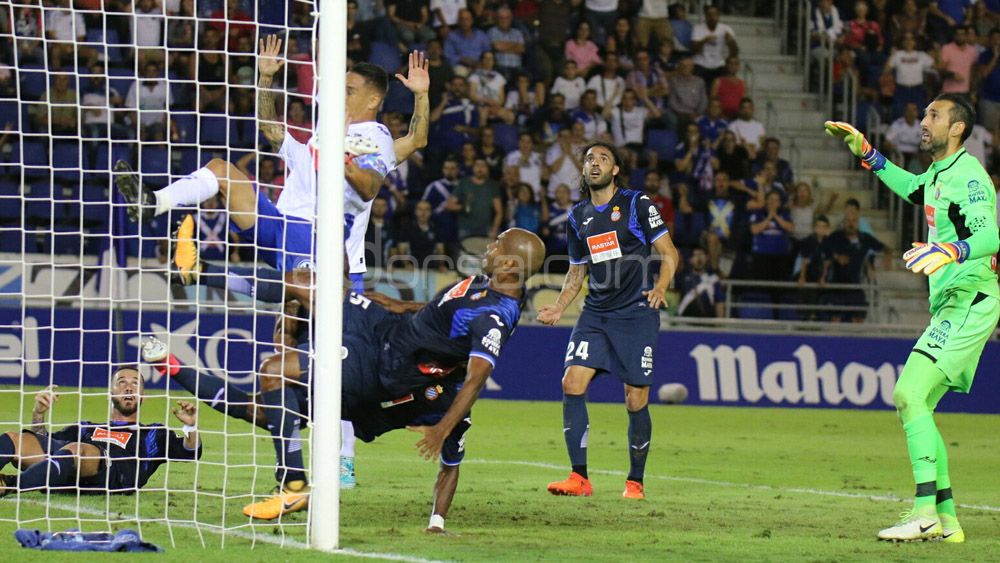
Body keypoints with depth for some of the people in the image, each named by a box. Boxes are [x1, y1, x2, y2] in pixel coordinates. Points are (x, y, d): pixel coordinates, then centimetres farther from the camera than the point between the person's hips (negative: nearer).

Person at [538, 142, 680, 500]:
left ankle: (635, 482, 11)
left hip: (636, 312, -5)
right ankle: (579, 478, -9)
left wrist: (660, 288, -20)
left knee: (636, 400, -4)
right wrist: (559, 308, 8)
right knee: (572, 383, -12)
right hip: (595, 313, 5)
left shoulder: (637, 204, -2)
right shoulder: (578, 216, 14)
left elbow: (668, 254, -2)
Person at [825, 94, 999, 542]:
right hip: (951, 304, 10)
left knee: (909, 395, -20)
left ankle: (926, 513, -25)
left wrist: (951, 250, -44)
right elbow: (911, 188, 41)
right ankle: (946, 520, 10)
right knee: (912, 404, 9)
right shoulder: (938, 174, 17)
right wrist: (865, 152, 36)